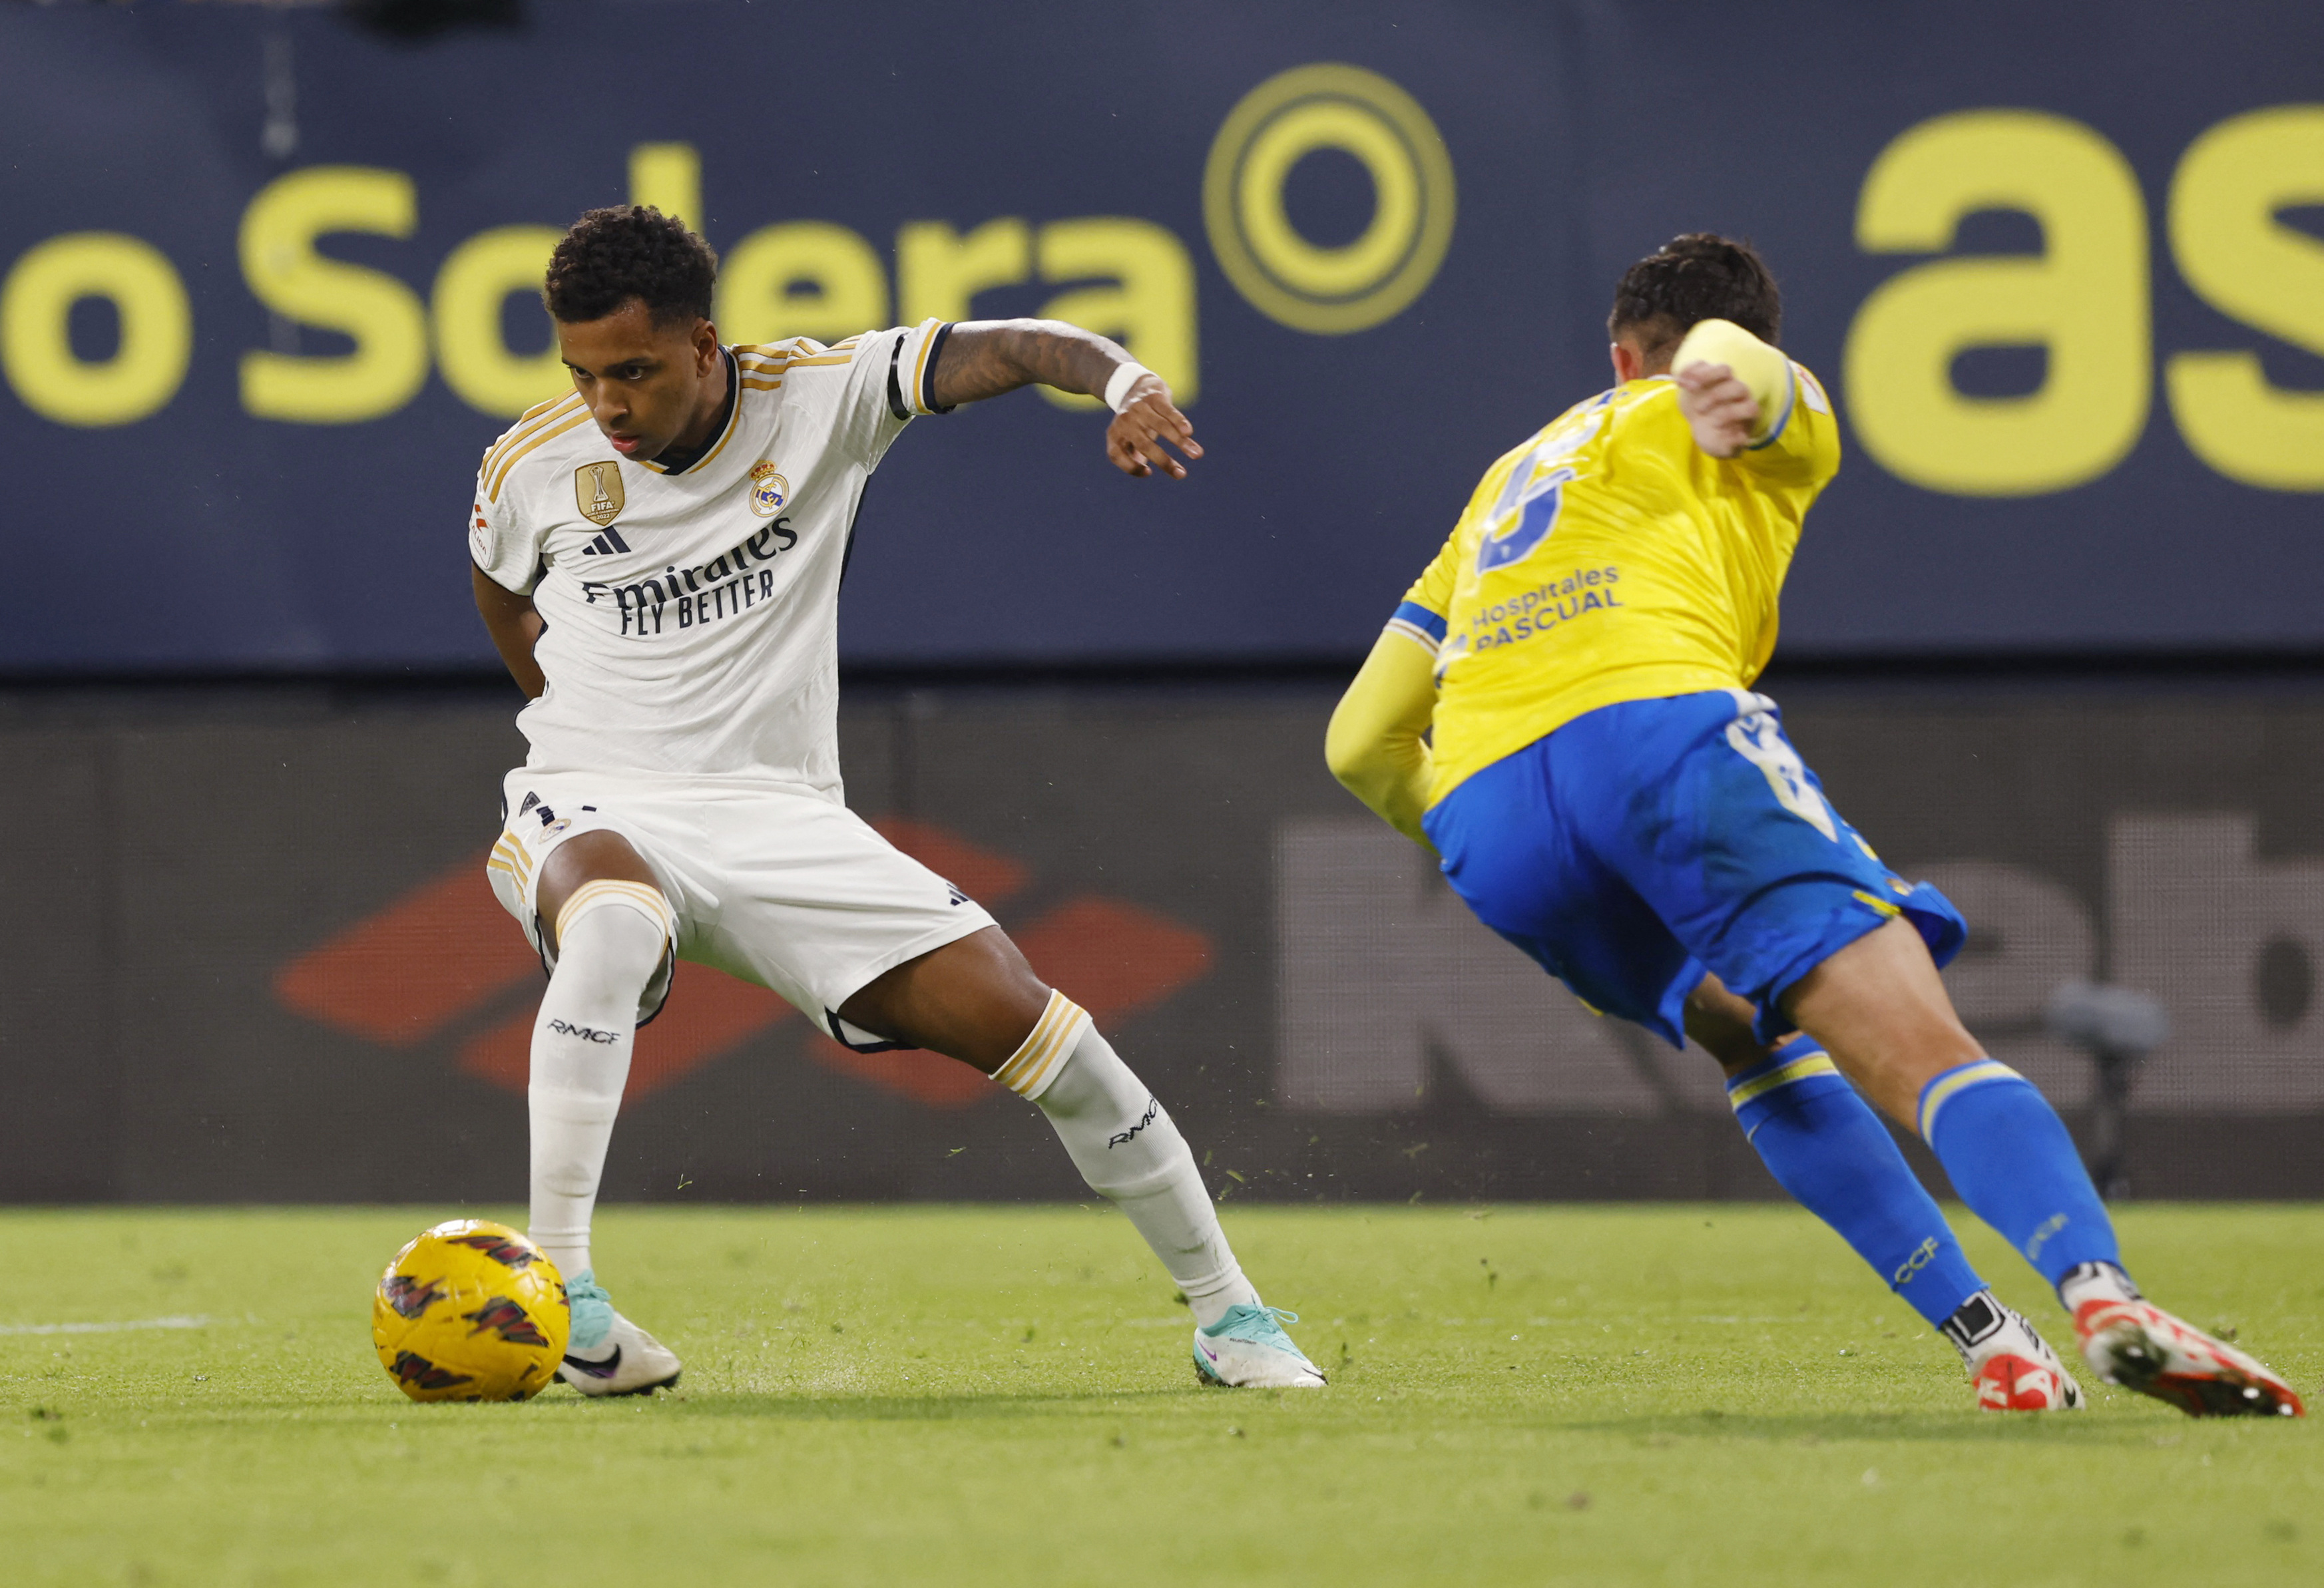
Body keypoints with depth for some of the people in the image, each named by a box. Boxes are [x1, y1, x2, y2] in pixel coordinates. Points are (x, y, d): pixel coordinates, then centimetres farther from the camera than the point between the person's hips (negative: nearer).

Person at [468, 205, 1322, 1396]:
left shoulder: (819, 396, -7)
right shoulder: (530, 470, -3)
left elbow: (1001, 352, -18)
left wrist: (1124, 379, -38)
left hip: (781, 817, 2)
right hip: (596, 809, -1)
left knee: (1016, 1015, -8)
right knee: (613, 927, -40)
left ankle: (1226, 1311, 8)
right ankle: (556, 1290, -36)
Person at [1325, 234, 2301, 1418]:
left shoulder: (1513, 478, 39)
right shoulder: (1780, 427, 25)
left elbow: (1361, 742, 35)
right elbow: (1725, 347, -3)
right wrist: (1728, 387, -25)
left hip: (1481, 814, 5)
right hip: (1653, 722, -5)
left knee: (1759, 1042, 26)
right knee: (1919, 1043, -14)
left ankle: (1979, 1333, 10)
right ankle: (2101, 1295, -38)